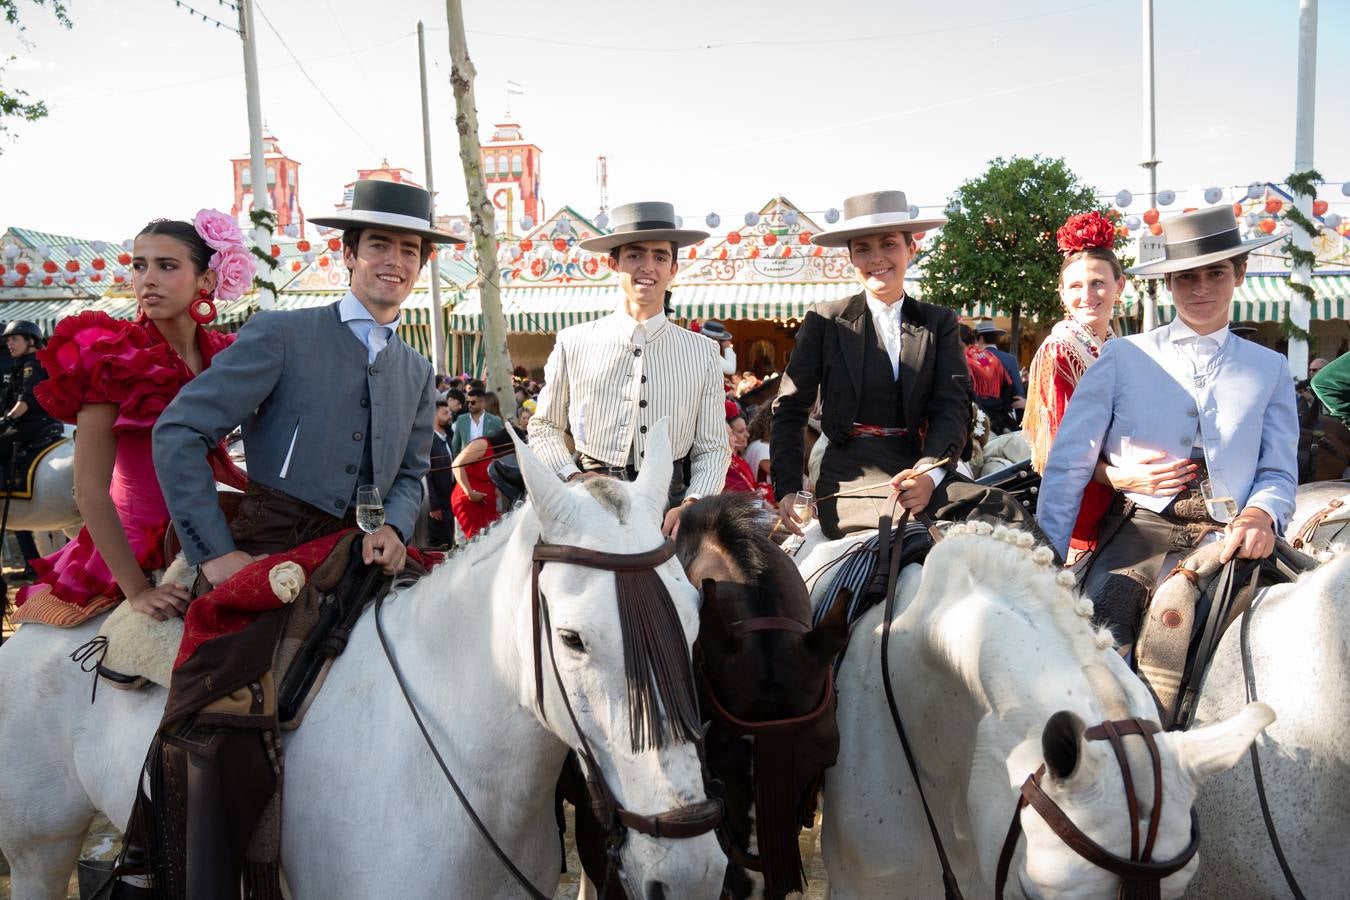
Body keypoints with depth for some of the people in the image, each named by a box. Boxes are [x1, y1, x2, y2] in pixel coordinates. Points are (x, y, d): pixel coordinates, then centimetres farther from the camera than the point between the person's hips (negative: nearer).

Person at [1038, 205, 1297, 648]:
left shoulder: (1270, 369, 17)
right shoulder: (1122, 357, 10)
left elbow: (1278, 473, 13)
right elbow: (1069, 465, 3)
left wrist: (1261, 514, -12)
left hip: (1227, 535, 2)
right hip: (1140, 526, -2)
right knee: (1101, 618, -33)